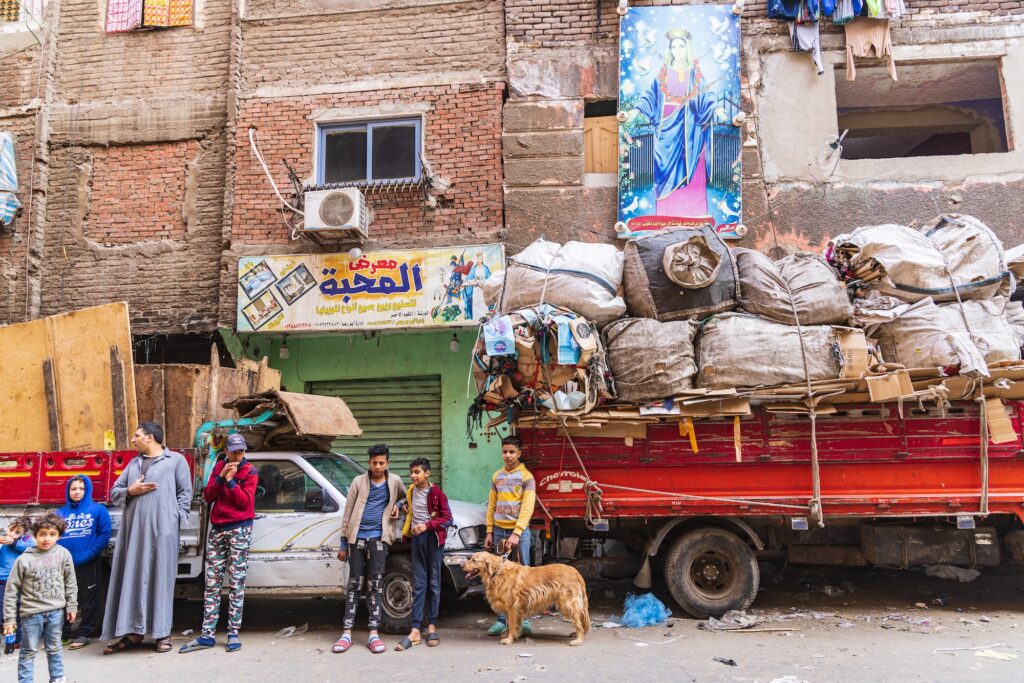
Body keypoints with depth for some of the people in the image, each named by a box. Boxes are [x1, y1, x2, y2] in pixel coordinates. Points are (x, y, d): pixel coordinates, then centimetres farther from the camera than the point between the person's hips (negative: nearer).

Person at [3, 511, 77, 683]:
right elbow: (11, 590, -4)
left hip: (56, 611, 2)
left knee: (54, 649, 15)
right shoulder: (24, 560, -9)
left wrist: (72, 606, 5)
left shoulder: (63, 554, -4)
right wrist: (9, 618, -4)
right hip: (31, 613, -2)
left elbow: (70, 583, 5)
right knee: (29, 651, 7)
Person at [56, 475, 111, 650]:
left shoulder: (98, 510, 1)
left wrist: (89, 554, -15)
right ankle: (61, 633, 19)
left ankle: (85, 633, 11)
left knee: (88, 599, 2)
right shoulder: (60, 513, 12)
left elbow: (104, 535, -5)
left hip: (88, 564, -4)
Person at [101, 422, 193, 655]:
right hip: (133, 529, 5)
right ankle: (133, 632, 12)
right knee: (132, 578, 4)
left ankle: (162, 633, 5)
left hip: (161, 530, -5)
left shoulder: (176, 460, 5)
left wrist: (174, 519, -8)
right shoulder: (134, 463, 20)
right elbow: (114, 492, 18)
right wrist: (130, 491, -3)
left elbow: (185, 492, 1)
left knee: (160, 579, -2)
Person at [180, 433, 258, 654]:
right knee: (212, 582, 3)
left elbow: (245, 502, -9)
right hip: (217, 529, 5)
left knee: (236, 582, -3)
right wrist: (220, 477, -8)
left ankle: (233, 633, 0)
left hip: (239, 529, -4)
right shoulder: (219, 467, 12)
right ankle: (207, 635, 6)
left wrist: (230, 480, -13)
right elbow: (208, 496, 5)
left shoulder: (250, 472, 0)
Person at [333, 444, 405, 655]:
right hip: (357, 538, 0)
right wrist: (343, 543, 3)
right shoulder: (359, 482, 3)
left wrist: (397, 506, 4)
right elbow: (348, 513, 5)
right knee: (354, 585, 3)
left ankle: (374, 634, 4)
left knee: (375, 586, 1)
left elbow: (404, 498, 28)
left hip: (379, 539, 0)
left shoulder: (394, 481, 6)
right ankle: (347, 633, 7)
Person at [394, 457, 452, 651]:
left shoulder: (436, 493, -7)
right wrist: (401, 506, 9)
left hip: (433, 537, -4)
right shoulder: (411, 491, 9)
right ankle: (415, 631, -2)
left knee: (434, 583, 4)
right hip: (417, 538, 4)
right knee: (418, 584, 2)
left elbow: (448, 519, -10)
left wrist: (427, 525, -20)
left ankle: (432, 627, 11)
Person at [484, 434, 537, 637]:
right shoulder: (496, 476, 11)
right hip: (499, 530, 4)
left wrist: (516, 534, -18)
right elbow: (491, 506, 13)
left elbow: (527, 508, -11)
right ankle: (501, 620, 11)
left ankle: (525, 619, 5)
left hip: (519, 531, -4)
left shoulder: (526, 477, -3)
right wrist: (489, 532, 7)